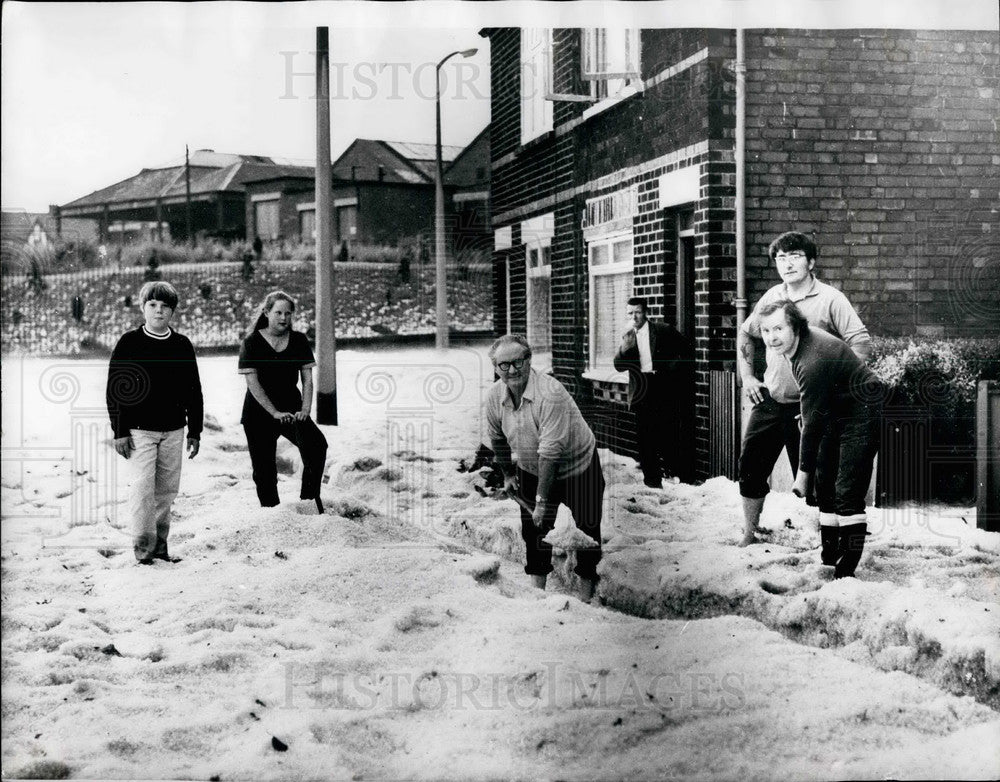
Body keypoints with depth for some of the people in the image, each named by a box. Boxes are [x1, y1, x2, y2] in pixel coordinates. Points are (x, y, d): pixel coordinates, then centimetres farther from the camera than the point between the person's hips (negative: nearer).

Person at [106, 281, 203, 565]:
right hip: (139, 431, -3)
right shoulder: (129, 343, -2)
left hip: (173, 430, 3)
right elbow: (114, 389, -2)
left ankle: (160, 544, 18)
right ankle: (143, 547, -4)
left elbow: (194, 391, 12)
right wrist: (119, 431, -7)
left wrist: (195, 431, 9)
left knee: (167, 489, 7)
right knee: (142, 488, -10)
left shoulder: (182, 345, 7)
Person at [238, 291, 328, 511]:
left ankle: (309, 500, -12)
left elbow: (307, 378, 3)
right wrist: (275, 412, -19)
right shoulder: (252, 343, -5)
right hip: (259, 413, -2)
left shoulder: (299, 341, 4)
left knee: (316, 444, -23)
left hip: (292, 408, 2)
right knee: (264, 469, 1)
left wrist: (305, 410, -12)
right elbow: (253, 383, -11)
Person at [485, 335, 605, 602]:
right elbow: (498, 438, 9)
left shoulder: (549, 394, -33)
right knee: (533, 528, 8)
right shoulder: (494, 396, -12)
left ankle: (586, 593, 14)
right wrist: (508, 474, 18)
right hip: (531, 468, 5)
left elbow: (550, 452, -33)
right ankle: (537, 588, 21)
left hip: (576, 467, -5)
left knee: (586, 529, 1)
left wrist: (542, 500, -31)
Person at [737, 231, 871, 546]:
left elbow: (862, 343, -12)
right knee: (750, 467, 8)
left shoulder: (829, 299, -8)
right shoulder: (771, 297, 7)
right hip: (769, 401, 5)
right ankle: (749, 535, 24)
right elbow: (745, 333, 23)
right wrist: (747, 376, 13)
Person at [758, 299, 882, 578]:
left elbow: (813, 423, -26)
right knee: (824, 480, 14)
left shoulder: (813, 361, -32)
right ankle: (829, 553, 26)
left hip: (862, 411, -11)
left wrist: (803, 472, -20)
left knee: (847, 491, -16)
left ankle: (846, 570, -15)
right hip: (837, 411, 11)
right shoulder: (798, 344, -3)